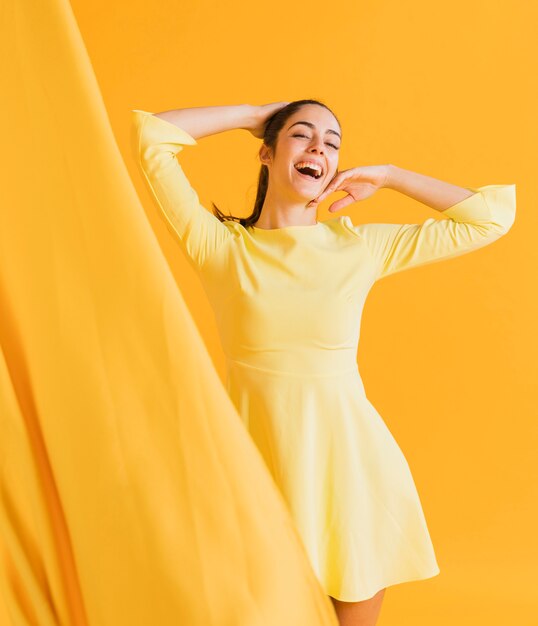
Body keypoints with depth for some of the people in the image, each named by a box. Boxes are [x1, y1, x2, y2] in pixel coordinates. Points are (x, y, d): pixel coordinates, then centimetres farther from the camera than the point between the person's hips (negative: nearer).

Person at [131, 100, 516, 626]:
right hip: (261, 462, -1)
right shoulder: (219, 246, 0)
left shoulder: (361, 246, 3)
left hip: (352, 464, 1)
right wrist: (254, 114, 6)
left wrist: (387, 177, 7)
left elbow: (494, 213, 8)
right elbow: (152, 134, -3)